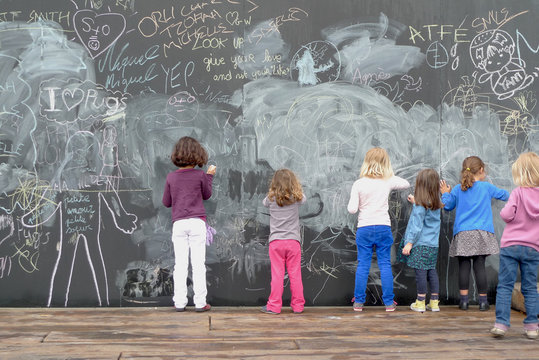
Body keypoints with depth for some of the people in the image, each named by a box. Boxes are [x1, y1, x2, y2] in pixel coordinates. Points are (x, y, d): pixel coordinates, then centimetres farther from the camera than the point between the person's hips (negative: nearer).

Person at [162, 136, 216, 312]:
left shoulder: (171, 177, 4)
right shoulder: (200, 175, -2)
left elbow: (166, 202, 12)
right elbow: (206, 195, 14)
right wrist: (210, 175, 21)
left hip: (179, 223, 2)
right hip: (197, 222, -2)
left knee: (180, 265, 4)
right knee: (198, 264, 1)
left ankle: (179, 302, 4)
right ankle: (200, 302, 2)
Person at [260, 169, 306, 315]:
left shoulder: (272, 198, -2)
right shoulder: (297, 198, -1)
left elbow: (264, 202, 20)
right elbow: (303, 198, 21)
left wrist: (273, 192, 23)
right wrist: (295, 188, 30)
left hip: (276, 241, -1)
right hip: (293, 241, 1)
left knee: (277, 274, 1)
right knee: (295, 274, 6)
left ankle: (274, 306, 5)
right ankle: (298, 305, 13)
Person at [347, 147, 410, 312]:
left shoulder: (358, 184, -7)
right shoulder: (388, 181, -1)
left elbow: (352, 209, -10)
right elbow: (406, 184, 18)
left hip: (364, 229, -1)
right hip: (384, 227, 1)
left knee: (363, 265, 6)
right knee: (385, 265, 7)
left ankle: (358, 302, 9)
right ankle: (389, 302, 9)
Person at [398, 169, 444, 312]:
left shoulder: (420, 206, -14)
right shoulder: (436, 205, 6)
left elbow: (416, 226, -15)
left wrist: (409, 243, -11)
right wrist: (416, 202, 30)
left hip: (420, 243, -7)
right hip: (433, 244, 7)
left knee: (420, 271, -2)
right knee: (432, 271, 12)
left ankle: (420, 303, 2)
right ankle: (434, 302, 15)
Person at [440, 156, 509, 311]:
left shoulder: (458, 189, 6)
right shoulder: (487, 187, 3)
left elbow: (447, 206, 12)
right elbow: (504, 195, 16)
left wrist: (445, 194, 30)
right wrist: (507, 194, 39)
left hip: (462, 234, 1)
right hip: (482, 233, -1)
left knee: (464, 266, 2)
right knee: (480, 266, 0)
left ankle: (463, 300, 2)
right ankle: (483, 300, 5)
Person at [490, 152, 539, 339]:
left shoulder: (518, 193, -10)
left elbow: (506, 215, -16)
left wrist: (505, 211, 5)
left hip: (511, 245, -3)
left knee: (505, 285, 1)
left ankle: (501, 323, -3)